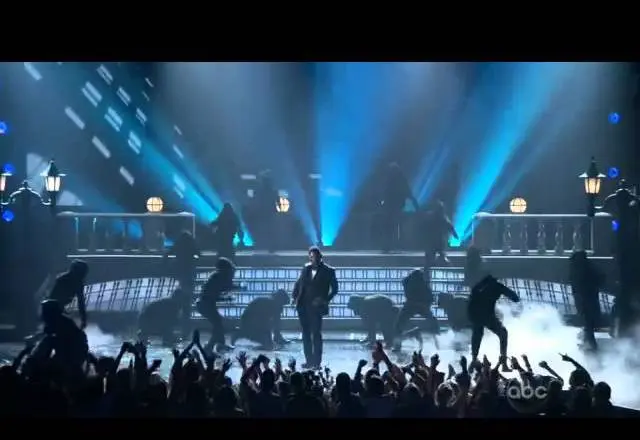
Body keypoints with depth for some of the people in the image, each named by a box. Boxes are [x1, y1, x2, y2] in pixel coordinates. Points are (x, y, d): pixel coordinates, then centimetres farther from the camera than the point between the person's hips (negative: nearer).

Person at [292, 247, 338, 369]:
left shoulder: (328, 271, -2)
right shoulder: (306, 268, 11)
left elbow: (334, 289, -1)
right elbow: (298, 283, 16)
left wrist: (325, 300, -13)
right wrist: (294, 297, 2)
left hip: (316, 307, -5)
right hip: (303, 306, 5)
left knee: (316, 334, -5)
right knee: (306, 334, 8)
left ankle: (317, 362, -1)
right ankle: (309, 361, 15)